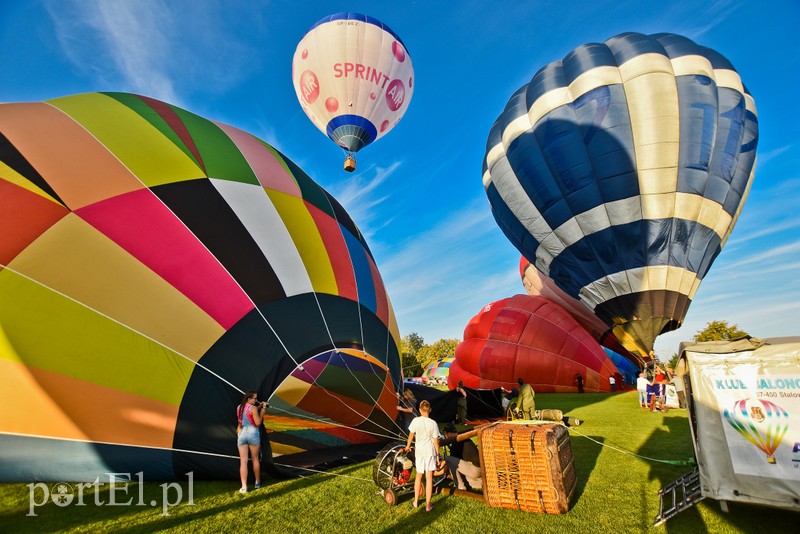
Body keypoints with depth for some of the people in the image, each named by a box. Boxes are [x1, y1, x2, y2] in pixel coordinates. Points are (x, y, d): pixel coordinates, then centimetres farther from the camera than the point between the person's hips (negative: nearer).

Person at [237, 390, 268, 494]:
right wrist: (262, 411, -6)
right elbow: (258, 423, -12)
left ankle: (244, 487, -1)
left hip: (241, 435, 4)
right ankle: (257, 482, 26)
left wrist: (258, 407, 17)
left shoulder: (239, 408, 8)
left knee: (243, 461, 4)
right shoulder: (253, 408, -11)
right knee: (255, 459, 12)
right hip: (253, 434, -4)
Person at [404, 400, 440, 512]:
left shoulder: (416, 421, -11)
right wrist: (437, 454, 5)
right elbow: (436, 441, -7)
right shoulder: (433, 423, -14)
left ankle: (416, 501, 30)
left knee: (418, 476, 19)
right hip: (430, 452, -2)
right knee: (429, 478, 7)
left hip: (419, 451, 2)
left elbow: (411, 435, 2)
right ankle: (428, 505, 12)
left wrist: (408, 446, 20)